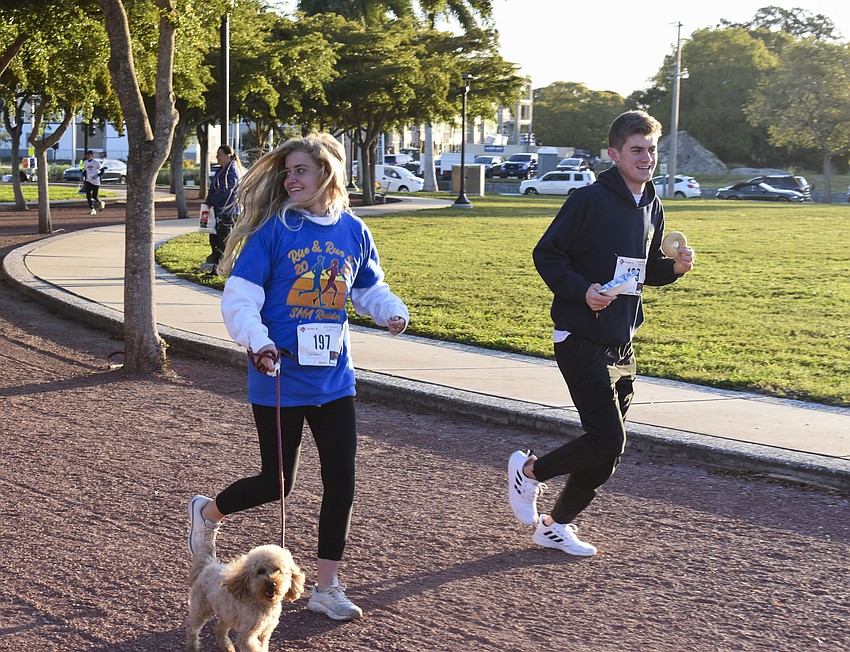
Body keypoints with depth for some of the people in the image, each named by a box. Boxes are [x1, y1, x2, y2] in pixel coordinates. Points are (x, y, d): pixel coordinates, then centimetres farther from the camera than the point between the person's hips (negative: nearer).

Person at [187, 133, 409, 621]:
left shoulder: (353, 231, 3)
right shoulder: (273, 230, -10)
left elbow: (368, 288, 17)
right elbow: (239, 300, -11)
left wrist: (391, 310, -4)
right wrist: (257, 342, -28)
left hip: (334, 378, 4)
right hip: (279, 379, -4)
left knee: (341, 479, 2)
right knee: (276, 483, 4)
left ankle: (327, 588, 16)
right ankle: (208, 512, 36)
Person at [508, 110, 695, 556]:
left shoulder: (652, 208, 11)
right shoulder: (591, 200, -13)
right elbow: (546, 255, -11)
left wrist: (675, 267, 2)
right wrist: (582, 290, -24)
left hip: (621, 346, 8)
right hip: (582, 340, -8)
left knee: (608, 451, 9)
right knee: (608, 441, -12)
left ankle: (556, 524, 25)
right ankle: (528, 470, 12)